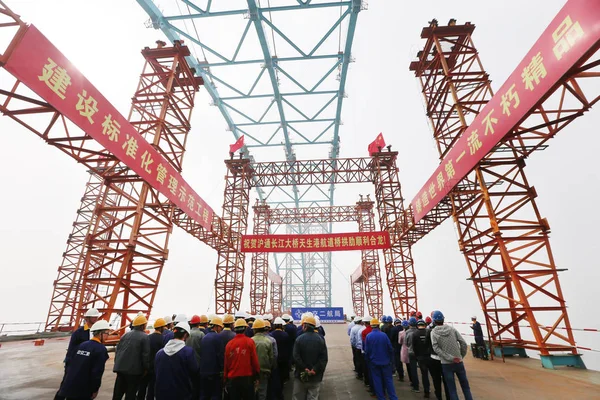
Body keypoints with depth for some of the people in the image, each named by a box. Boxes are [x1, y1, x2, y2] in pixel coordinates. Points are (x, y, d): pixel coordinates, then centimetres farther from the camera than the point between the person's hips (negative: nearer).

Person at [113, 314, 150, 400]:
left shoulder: (125, 335, 10)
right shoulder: (144, 337, -11)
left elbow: (117, 350, 13)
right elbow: (146, 354, -13)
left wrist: (117, 363, 23)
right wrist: (146, 368, -1)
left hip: (121, 368, 7)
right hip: (134, 369, -6)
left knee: (118, 392, 16)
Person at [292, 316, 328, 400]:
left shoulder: (299, 338, -11)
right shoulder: (320, 339, -4)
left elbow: (296, 357, -17)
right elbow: (324, 358, -10)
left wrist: (304, 369, -13)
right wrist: (315, 369, -13)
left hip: (301, 374, -1)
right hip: (316, 376, 1)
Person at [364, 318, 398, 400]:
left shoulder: (368, 336, -11)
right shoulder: (384, 335, -14)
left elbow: (366, 350, -8)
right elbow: (390, 349, -7)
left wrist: (369, 358, 10)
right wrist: (391, 359, 8)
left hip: (374, 362, 0)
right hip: (385, 361, 0)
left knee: (377, 381, 12)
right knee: (388, 380, 12)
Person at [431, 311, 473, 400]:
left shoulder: (433, 332, -6)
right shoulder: (452, 329, -2)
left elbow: (436, 349, -15)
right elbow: (463, 343, -4)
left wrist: (450, 358, -13)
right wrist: (461, 356, 7)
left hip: (446, 364, -2)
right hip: (458, 362, 2)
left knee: (452, 389, 9)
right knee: (465, 386, 19)